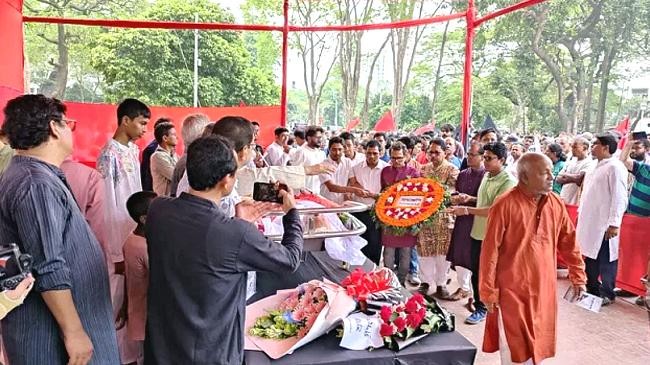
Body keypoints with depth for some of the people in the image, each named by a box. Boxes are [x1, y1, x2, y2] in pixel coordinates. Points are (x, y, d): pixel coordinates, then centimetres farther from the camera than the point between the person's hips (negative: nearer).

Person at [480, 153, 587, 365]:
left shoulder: (556, 204, -1)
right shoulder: (505, 205, -18)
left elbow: (569, 242, 10)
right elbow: (490, 250, -15)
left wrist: (578, 276, 13)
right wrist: (488, 290, -12)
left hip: (543, 287, 5)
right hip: (512, 288, -5)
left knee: (538, 340, 19)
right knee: (515, 346, 8)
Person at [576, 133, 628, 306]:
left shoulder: (615, 167, -13)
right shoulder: (598, 166, 14)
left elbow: (619, 198, -18)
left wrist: (614, 223, -21)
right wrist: (581, 212, 19)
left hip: (604, 224, -9)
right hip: (589, 221, 9)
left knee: (605, 260, 2)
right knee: (589, 256, 16)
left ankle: (607, 294, 14)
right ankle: (592, 288, 29)